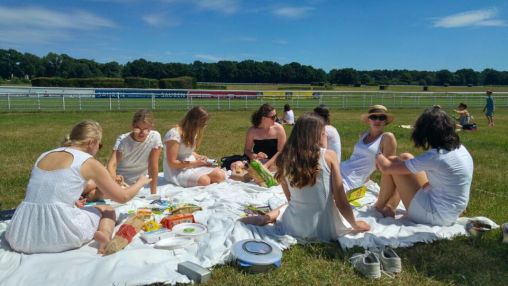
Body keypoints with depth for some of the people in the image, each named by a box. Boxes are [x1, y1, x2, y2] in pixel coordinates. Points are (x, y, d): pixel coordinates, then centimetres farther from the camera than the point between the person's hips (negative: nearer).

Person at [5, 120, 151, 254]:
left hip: (22, 236, 5)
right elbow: (122, 197, 7)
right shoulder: (89, 162, 1)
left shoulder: (44, 156, 18)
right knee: (107, 211, 23)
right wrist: (141, 182, 26)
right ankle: (104, 233, -9)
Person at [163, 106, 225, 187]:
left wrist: (199, 157, 1)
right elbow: (172, 163, -20)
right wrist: (194, 163, -18)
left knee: (221, 175, -14)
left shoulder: (191, 133, 6)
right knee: (204, 181, -33)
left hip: (193, 166, 8)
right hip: (177, 171, -7)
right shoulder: (174, 135, -20)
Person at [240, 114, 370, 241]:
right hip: (326, 228, -3)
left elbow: (290, 199, 5)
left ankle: (268, 217, 3)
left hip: (296, 228, 3)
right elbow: (341, 201, -9)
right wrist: (355, 225, 7)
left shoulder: (285, 159, -4)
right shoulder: (329, 156, -12)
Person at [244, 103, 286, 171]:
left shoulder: (279, 129, -9)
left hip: (274, 162, -1)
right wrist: (255, 156, -21)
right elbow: (247, 150, 2)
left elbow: (281, 152, -11)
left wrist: (267, 165, -21)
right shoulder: (252, 130, -5)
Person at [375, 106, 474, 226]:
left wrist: (379, 156, 4)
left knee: (394, 165, -4)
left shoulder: (434, 157, -24)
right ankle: (391, 205, 24)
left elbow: (386, 168, -18)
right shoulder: (460, 148, 0)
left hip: (434, 215, -8)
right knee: (406, 159, 11)